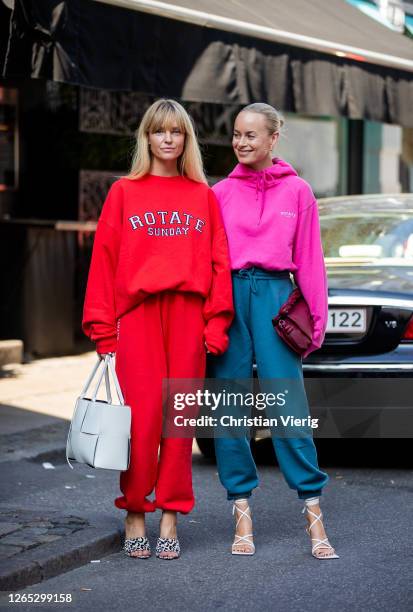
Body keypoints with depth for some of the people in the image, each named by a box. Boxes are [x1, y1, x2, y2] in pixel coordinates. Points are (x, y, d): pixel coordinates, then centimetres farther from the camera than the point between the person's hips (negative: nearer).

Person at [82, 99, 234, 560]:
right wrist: (102, 327, -2)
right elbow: (104, 260, 4)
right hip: (137, 314, -1)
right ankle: (134, 515, 6)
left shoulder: (203, 196, 13)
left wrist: (217, 322, -2)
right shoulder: (124, 192, 9)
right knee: (141, 418, -6)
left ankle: (170, 518, 9)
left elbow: (219, 261, 8)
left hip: (189, 314, 1)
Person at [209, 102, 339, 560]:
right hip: (227, 297, 2)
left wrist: (316, 320, 2)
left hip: (274, 295, -2)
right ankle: (242, 514, 9)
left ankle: (313, 513, -3)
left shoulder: (297, 191, 8)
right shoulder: (220, 193, 11)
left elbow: (309, 260, 6)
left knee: (288, 408, -8)